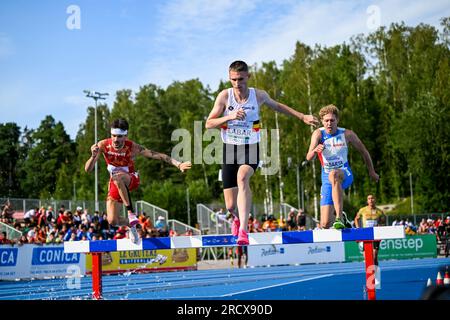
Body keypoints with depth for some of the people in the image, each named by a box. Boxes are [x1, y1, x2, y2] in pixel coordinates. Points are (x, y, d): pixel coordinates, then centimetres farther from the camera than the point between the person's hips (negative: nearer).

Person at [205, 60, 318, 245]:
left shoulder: (258, 95, -3)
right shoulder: (224, 96, -7)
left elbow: (276, 106, 18)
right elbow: (208, 124, -8)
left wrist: (302, 117, 21)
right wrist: (230, 116, -24)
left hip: (251, 149, -1)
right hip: (230, 150, 1)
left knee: (242, 178, -36)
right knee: (230, 206, 1)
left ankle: (243, 230, -40)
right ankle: (237, 218, 42)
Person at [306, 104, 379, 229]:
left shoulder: (347, 134, -7)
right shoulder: (318, 134, -10)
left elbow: (363, 151, 10)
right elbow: (308, 158, -22)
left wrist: (371, 172, 19)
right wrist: (315, 150, -45)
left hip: (345, 175, -2)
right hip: (327, 179, 2)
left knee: (334, 174, -42)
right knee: (325, 224, -6)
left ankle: (339, 217, -43)